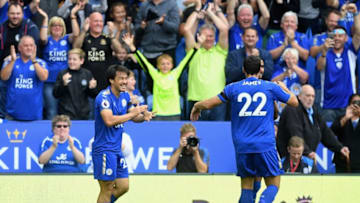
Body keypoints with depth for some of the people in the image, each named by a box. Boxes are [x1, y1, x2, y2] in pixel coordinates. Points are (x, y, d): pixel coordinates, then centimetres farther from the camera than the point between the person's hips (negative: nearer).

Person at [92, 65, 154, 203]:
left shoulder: (125, 96, 9)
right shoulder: (104, 97, -17)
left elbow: (134, 116, 22)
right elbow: (109, 120, -30)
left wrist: (144, 116, -1)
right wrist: (133, 113, -24)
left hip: (117, 149, 9)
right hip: (104, 149, -9)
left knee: (123, 187, 9)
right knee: (107, 190, -4)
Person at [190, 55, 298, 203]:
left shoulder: (233, 88, 4)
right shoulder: (271, 87, 4)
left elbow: (208, 104, 5)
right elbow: (294, 102, 16)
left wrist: (196, 107, 28)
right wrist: (283, 88, 35)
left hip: (242, 146, 2)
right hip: (265, 146, -2)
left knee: (246, 186, 11)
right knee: (273, 185, 2)